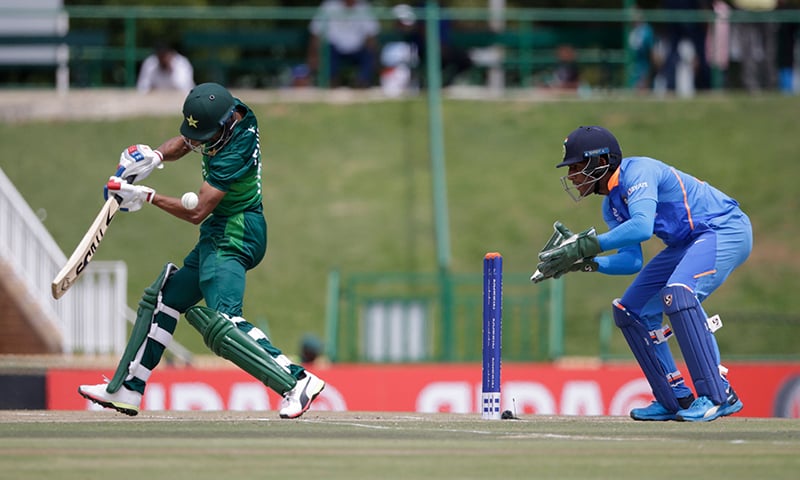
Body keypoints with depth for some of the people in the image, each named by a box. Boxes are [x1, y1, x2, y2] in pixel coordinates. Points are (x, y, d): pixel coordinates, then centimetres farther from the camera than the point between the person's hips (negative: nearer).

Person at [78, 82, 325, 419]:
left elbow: (196, 212, -24)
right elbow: (181, 144, 13)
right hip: (220, 234, 10)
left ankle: (297, 381, -30)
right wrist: (154, 156, -8)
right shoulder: (225, 114, -2)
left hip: (234, 237, -10)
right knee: (164, 298, 19)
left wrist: (148, 197, -18)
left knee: (221, 322, -24)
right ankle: (126, 390, 28)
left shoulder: (236, 151, -27)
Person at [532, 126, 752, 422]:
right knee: (632, 310, 7)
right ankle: (677, 399, 11)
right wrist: (584, 261, -9)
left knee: (677, 293, -33)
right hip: (688, 243, 10)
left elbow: (642, 227, -37)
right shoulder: (612, 205, 9)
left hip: (727, 229, -10)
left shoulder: (637, 172, -21)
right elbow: (631, 261, 5)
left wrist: (588, 245, -34)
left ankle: (718, 395, -31)